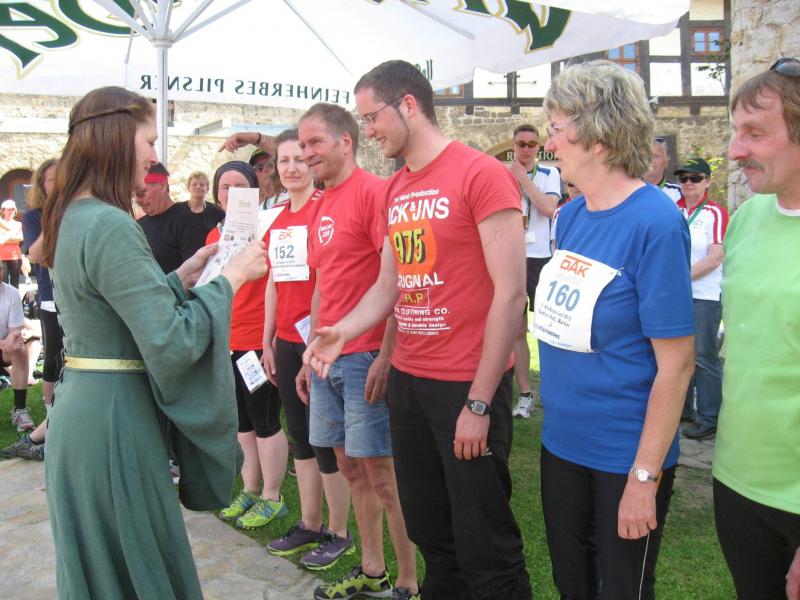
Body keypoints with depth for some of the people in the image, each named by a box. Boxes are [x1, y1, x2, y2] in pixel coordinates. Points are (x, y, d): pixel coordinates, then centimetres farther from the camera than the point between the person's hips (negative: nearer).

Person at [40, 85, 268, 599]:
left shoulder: (74, 218, 9)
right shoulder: (109, 225, -21)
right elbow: (172, 342, -24)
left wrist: (183, 276, 9)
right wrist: (231, 277, -15)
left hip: (81, 408, 10)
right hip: (114, 420, -10)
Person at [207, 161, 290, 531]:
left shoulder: (265, 228, -8)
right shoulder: (213, 236, 12)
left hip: (258, 340, -7)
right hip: (226, 342, 7)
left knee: (264, 421, 1)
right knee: (242, 422, 16)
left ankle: (271, 498, 16)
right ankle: (249, 492, 29)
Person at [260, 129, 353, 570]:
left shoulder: (325, 210, -10)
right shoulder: (277, 220, 13)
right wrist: (268, 342, 17)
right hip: (287, 342, 8)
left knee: (326, 441, 2)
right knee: (300, 438, 15)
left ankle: (338, 534, 18)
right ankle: (309, 525, 29)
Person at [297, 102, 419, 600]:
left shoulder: (374, 191, -10)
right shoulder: (322, 206, 16)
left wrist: (385, 356, -20)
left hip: (366, 358, -8)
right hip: (328, 358, 8)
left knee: (382, 473, -1)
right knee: (351, 466, 15)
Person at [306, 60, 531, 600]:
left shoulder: (481, 174, -11)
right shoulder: (395, 189, 12)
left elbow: (510, 293, -15)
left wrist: (479, 401, -15)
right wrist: (344, 331, -3)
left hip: (467, 387, -7)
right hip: (406, 380, 7)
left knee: (484, 547, 3)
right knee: (429, 534, 18)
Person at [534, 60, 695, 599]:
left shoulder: (655, 222, -19)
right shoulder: (569, 217, 3)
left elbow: (676, 363, -19)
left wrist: (645, 475, -18)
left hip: (627, 456, -7)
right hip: (562, 442, 7)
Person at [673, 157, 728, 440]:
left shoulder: (715, 213, -6)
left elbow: (714, 258, -12)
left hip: (704, 295, -6)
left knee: (704, 357, -3)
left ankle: (710, 420, 6)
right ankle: (682, 409, 28)